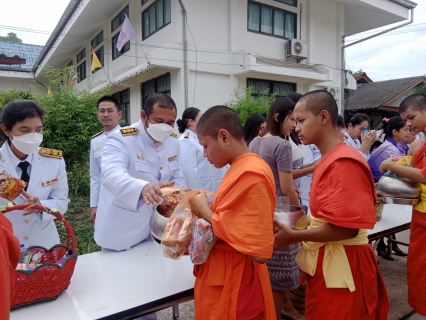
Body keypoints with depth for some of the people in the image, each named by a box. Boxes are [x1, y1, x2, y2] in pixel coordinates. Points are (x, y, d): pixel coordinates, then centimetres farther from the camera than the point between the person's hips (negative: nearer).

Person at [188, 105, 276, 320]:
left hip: (233, 285, -8)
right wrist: (207, 209, -3)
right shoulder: (241, 169, 5)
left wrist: (204, 211, -17)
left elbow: (257, 250, -26)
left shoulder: (250, 174, -24)